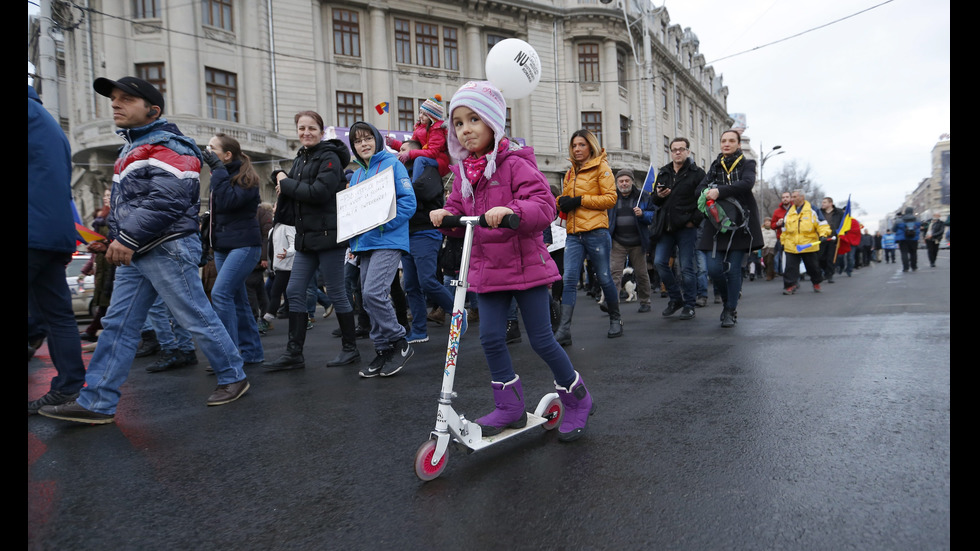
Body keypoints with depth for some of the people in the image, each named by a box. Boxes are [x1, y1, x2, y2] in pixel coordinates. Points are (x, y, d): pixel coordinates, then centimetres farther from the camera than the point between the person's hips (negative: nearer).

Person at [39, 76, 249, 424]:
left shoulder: (168, 146, -9)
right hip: (136, 254, 10)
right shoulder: (134, 148, 22)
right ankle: (96, 403, 11)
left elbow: (167, 199, -23)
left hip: (168, 248, -10)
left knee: (197, 318, -3)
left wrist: (128, 238, -23)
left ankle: (233, 378, 12)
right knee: (117, 325, 7)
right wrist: (113, 236, 17)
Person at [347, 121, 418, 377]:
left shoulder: (392, 164, -1)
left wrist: (381, 223, -18)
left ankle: (400, 344, -3)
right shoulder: (357, 174, 19)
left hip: (388, 241, -8)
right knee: (369, 298, 7)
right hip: (364, 244, 8)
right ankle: (384, 350, 19)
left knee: (373, 292, -20)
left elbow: (408, 202, -10)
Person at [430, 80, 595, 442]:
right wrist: (445, 216, -7)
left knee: (541, 340, 1)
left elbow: (544, 205, -21)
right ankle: (510, 406, 19)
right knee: (491, 337, 1)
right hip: (487, 268, 6)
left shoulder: (515, 163, -11)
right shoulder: (462, 171, 9)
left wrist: (510, 211, -38)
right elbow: (458, 209, 15)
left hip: (525, 264, -6)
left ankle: (578, 400, 24)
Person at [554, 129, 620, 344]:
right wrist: (562, 202, 3)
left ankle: (616, 320, 26)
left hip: (595, 231, -5)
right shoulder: (571, 172, 20)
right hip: (573, 233, 5)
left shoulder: (601, 167, 2)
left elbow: (610, 198, -7)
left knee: (604, 278, 5)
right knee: (569, 280, -6)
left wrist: (580, 200, -14)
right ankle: (564, 330, -9)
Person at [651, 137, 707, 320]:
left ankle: (689, 305, 11)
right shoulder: (663, 173, 16)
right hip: (666, 227, 5)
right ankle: (676, 298, 18)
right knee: (660, 262, 0)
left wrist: (695, 220, -12)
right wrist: (658, 196, -2)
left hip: (686, 227, -5)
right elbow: (654, 201, 20)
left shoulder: (697, 173, 1)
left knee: (687, 267, -2)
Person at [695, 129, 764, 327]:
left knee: (733, 269, -4)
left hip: (740, 223, -3)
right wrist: (710, 193, -17)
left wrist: (720, 191, -25)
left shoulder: (747, 164, 6)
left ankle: (730, 311, 7)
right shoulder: (715, 166, 16)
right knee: (714, 268, -6)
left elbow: (747, 184, -15)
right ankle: (728, 299, 22)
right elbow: (700, 189, 5)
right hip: (716, 223, 3)